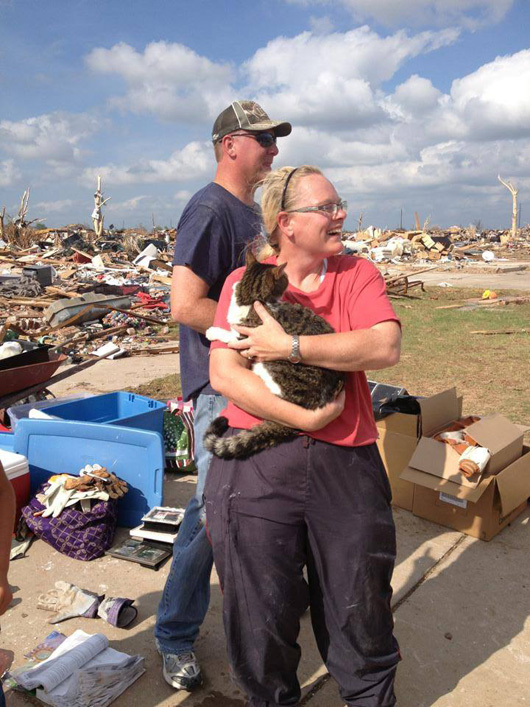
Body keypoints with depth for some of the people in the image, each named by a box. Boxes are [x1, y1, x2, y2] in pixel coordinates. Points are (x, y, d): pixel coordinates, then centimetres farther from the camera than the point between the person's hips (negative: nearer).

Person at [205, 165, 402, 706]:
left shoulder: (358, 274, 8)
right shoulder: (245, 282, 4)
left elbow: (386, 347, -10)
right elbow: (223, 375, -7)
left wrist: (291, 347, -16)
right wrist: (303, 418, -16)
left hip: (345, 462, 2)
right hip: (255, 463, -1)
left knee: (359, 613, 15)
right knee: (261, 615, 12)